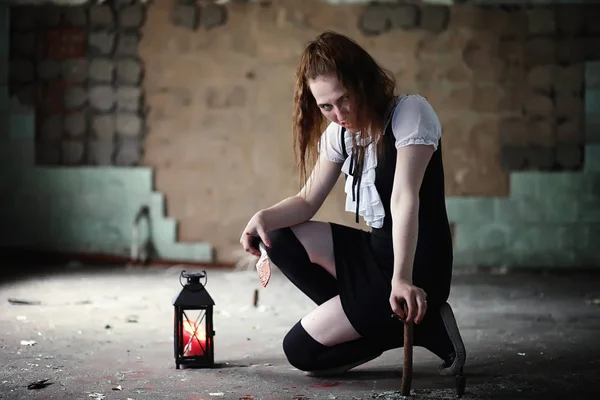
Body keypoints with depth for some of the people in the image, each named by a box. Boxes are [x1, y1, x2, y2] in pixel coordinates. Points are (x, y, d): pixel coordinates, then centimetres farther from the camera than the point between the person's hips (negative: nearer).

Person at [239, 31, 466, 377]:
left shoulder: (410, 112, -16)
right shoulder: (340, 132, 6)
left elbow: (404, 199, -27)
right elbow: (308, 201, 7)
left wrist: (401, 279, -37)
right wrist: (264, 218, -14)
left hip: (417, 267, -8)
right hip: (374, 251, 8)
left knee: (301, 350, -9)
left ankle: (423, 324, -2)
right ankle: (364, 319, 1)